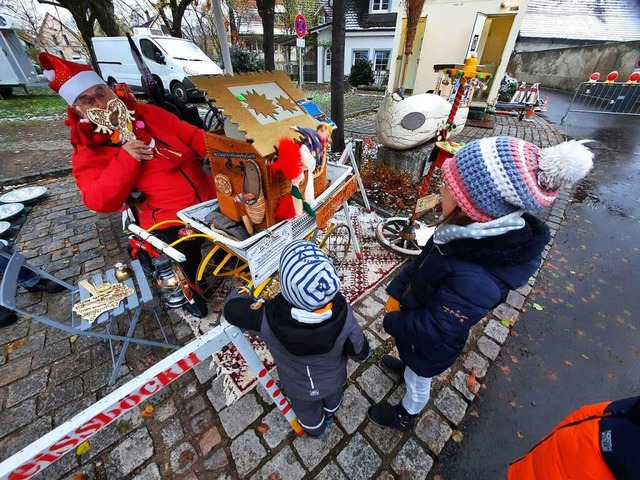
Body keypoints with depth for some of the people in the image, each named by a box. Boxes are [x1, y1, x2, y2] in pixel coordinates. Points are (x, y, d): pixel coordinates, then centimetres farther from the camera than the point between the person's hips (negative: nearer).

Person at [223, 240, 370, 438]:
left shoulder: (269, 318, -43)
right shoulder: (343, 313, -39)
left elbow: (232, 306, -23)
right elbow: (359, 349, -19)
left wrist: (241, 292, -1)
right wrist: (365, 353, 5)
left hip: (300, 387, -1)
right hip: (334, 379, 1)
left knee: (308, 412, 35)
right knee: (332, 399, 38)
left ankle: (315, 430, 68)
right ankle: (329, 415, 71)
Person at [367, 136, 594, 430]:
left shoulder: (474, 281, -45)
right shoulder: (478, 230, -21)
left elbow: (432, 329, -31)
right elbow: (423, 262, -5)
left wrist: (392, 322, -14)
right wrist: (396, 291, -4)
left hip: (430, 343, -5)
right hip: (418, 313, 5)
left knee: (418, 381, 28)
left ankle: (405, 416, 59)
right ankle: (407, 366, 71)